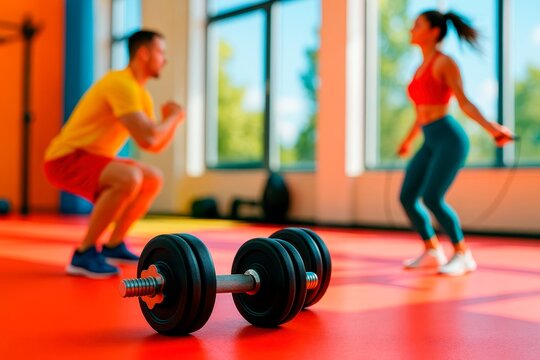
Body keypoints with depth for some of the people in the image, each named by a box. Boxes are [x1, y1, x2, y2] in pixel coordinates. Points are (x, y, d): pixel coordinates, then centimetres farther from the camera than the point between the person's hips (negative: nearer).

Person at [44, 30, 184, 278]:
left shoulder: (142, 95, 11)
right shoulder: (121, 83, -20)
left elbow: (156, 145, 15)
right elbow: (146, 139, -28)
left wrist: (172, 121, -2)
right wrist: (173, 117, -11)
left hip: (90, 160, 10)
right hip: (66, 159, -10)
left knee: (153, 180, 12)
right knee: (130, 178, -33)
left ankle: (113, 246, 15)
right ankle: (85, 254, -20)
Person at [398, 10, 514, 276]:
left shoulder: (445, 62, -7)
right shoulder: (423, 67, 17)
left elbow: (464, 103, -12)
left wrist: (490, 127, -26)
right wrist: (408, 140, 34)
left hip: (449, 139, -8)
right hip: (431, 142, 8)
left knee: (432, 199, -18)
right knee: (407, 197, 2)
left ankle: (463, 256, -2)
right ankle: (432, 252, 16)